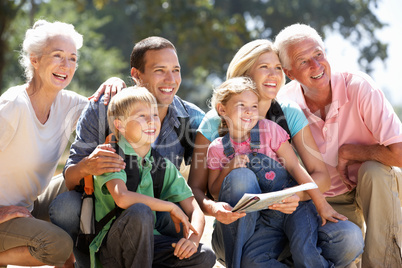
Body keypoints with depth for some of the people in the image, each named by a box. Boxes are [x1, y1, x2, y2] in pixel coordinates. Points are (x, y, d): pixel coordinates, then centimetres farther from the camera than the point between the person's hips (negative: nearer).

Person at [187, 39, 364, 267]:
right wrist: (212, 208, -29)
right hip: (237, 232, -2)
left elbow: (321, 175, -2)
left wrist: (298, 195, -25)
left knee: (350, 238, -24)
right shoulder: (215, 122, -4)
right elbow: (195, 188, -6)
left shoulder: (290, 114, 2)